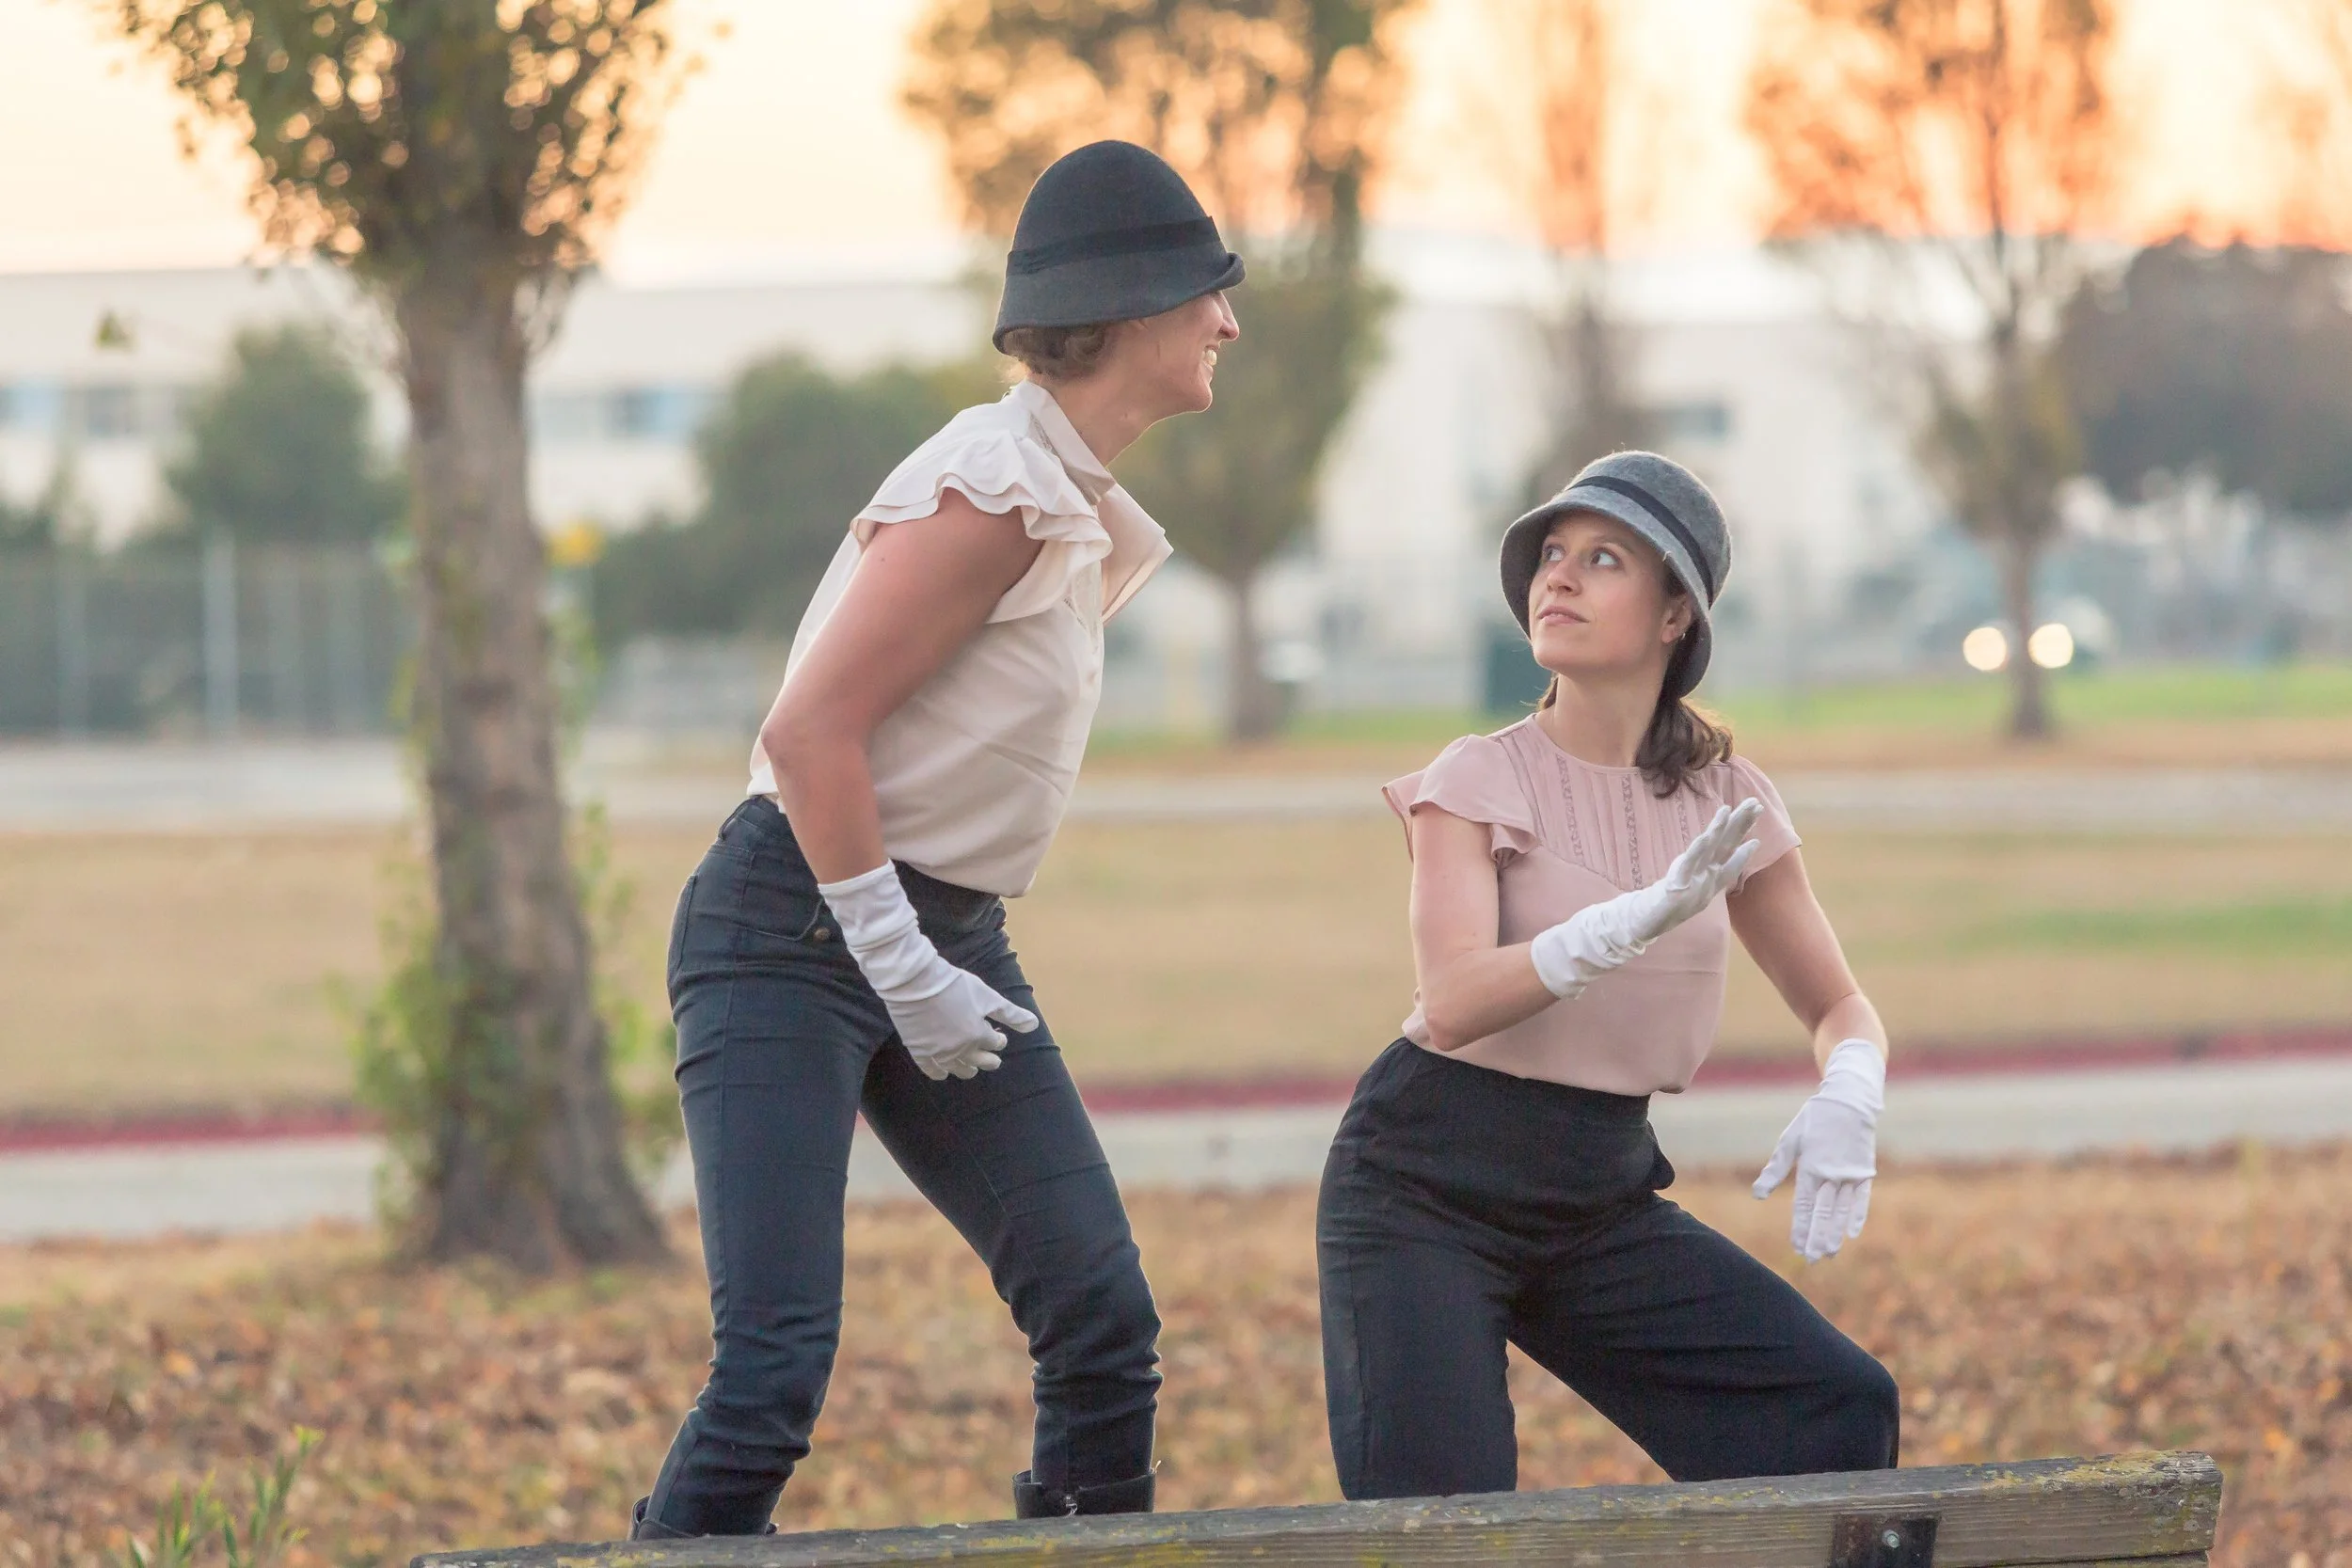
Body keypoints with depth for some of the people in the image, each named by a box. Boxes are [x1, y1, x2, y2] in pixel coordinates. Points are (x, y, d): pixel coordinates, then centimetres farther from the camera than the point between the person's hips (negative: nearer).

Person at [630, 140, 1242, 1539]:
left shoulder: (1091, 519, 14)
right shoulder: (995, 494, -17)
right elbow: (811, 733, -21)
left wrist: (941, 969, 12)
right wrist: (903, 976, -19)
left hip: (945, 940, 9)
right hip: (796, 936, -9)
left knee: (1106, 1326, -1)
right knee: (777, 1365, -18)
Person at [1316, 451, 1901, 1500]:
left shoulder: (1726, 800, 4)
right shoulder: (1481, 779, -8)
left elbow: (1840, 1006, 11)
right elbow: (1453, 1003, -24)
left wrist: (1847, 1099, -14)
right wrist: (1641, 919, -39)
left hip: (1602, 1198, 4)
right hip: (1427, 1185, -4)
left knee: (1841, 1412, -10)